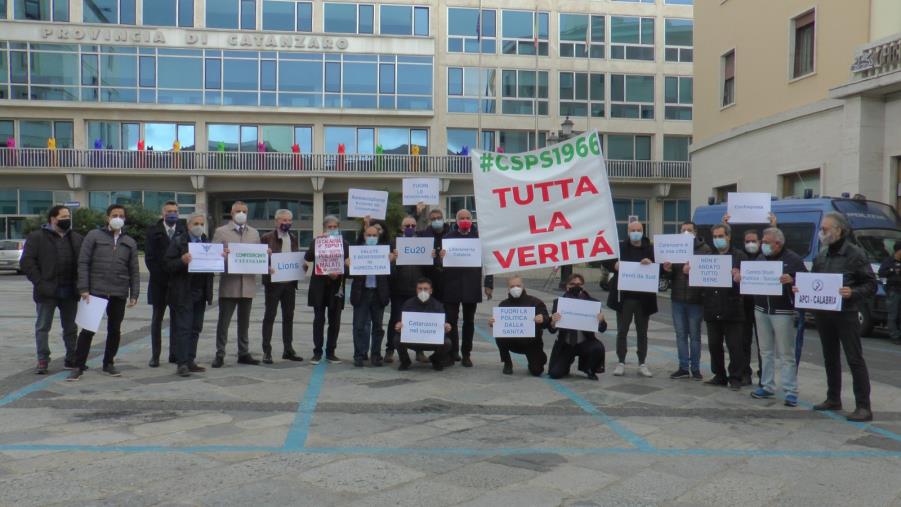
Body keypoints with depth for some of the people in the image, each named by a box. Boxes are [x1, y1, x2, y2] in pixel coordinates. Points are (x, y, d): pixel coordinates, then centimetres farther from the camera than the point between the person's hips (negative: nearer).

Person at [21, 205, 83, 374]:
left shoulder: (77, 238, 12)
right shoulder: (37, 237, -2)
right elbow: (27, 262, -7)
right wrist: (39, 283, -15)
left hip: (70, 292, 4)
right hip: (47, 291, -4)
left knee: (70, 327, 11)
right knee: (43, 327, 2)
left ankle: (72, 359, 20)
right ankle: (42, 360, 8)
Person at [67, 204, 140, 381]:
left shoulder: (130, 242, 12)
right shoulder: (94, 236, 2)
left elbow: (134, 271, 12)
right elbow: (83, 263, -2)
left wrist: (134, 294, 4)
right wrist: (83, 289, -10)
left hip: (119, 294, 3)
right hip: (95, 291, -3)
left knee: (115, 330, 9)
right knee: (88, 329, -2)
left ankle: (108, 363, 23)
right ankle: (78, 366, 6)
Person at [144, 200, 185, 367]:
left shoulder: (184, 230, 4)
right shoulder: (153, 230, 3)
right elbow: (149, 256, -2)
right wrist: (158, 275, -9)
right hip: (159, 281, -1)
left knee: (176, 319, 5)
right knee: (157, 319, 4)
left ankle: (174, 354, 11)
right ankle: (155, 355, 8)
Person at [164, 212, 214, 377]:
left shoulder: (207, 242, 15)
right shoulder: (178, 242, -1)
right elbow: (168, 266, -8)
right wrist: (182, 261, -25)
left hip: (200, 293, 6)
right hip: (183, 293, -6)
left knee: (195, 329, 9)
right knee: (183, 328, -5)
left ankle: (190, 361, 16)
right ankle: (182, 364, -3)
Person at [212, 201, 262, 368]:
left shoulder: (254, 233, 14)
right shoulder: (221, 232, 2)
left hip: (248, 284, 4)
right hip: (228, 284, -3)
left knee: (244, 321, 11)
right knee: (223, 321, 0)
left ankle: (243, 353, 19)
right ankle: (220, 354, 7)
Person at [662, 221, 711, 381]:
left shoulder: (704, 249, -3)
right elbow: (669, 274, 10)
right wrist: (667, 269, -12)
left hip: (696, 299, -4)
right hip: (677, 298, 4)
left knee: (694, 335, 5)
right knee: (680, 334, 9)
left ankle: (695, 368, 15)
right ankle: (683, 367, 17)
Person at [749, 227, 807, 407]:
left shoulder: (793, 259, -6)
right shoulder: (760, 258, 12)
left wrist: (792, 280, -28)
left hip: (782, 312, -6)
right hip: (761, 310, 6)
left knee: (786, 354, -3)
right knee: (766, 351, 12)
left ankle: (791, 391, 1)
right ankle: (767, 386, 20)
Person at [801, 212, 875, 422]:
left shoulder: (855, 254, -8)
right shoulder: (821, 255, 11)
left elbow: (871, 285, -7)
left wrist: (853, 293, -25)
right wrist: (801, 289, 1)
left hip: (845, 314, -7)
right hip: (823, 314, 7)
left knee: (855, 359, -5)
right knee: (830, 358, 15)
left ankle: (863, 407, -2)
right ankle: (833, 399, 26)